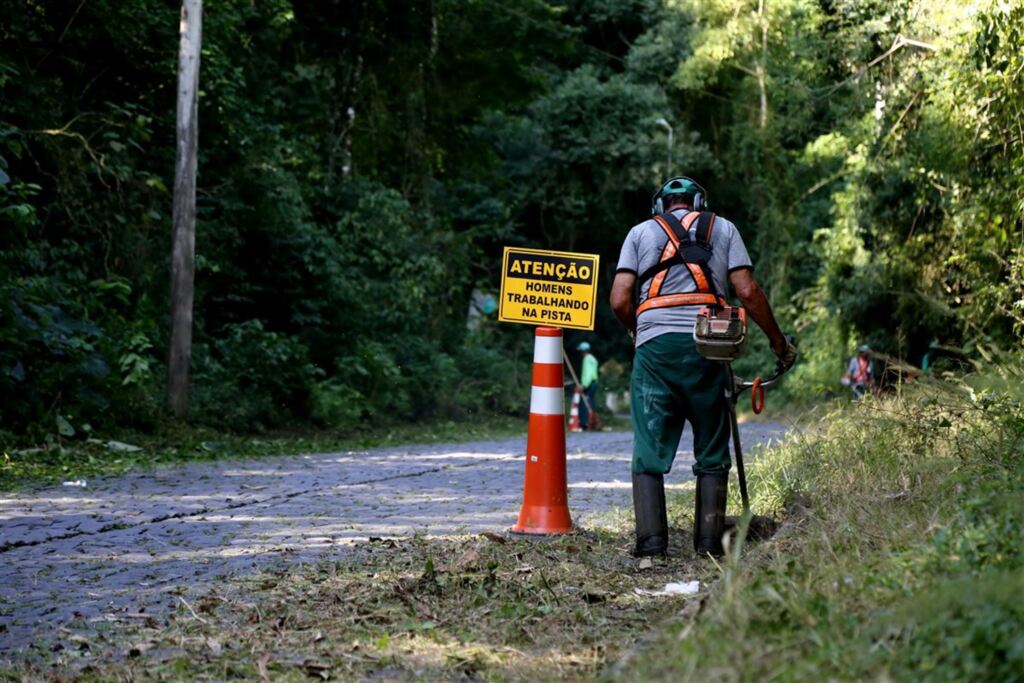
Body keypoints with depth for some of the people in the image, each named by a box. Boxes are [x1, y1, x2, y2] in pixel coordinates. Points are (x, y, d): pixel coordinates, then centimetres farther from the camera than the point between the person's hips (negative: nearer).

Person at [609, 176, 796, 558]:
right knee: (712, 451, 10)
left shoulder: (641, 232, 16)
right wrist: (779, 342, 14)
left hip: (655, 344, 0)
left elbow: (620, 301, 5)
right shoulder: (723, 228, 17)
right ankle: (709, 541, 5)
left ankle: (651, 539, -9)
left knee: (649, 449, 2)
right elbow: (748, 292, 6)